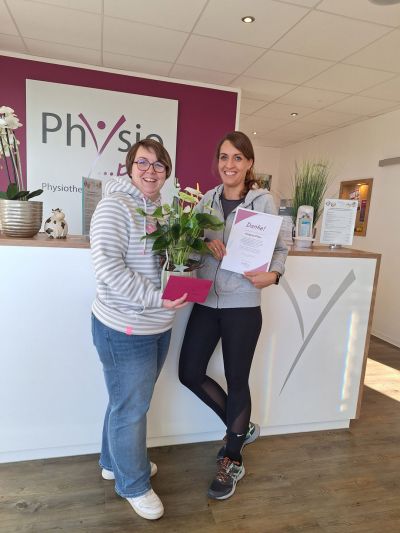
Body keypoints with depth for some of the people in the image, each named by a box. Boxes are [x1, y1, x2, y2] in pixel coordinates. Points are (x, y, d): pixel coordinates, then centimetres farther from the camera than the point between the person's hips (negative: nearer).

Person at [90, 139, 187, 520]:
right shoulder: (115, 206, -15)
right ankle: (133, 484, 33)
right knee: (130, 407, 9)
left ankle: (115, 461, 48)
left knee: (131, 400, 24)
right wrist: (155, 298, -26)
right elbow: (106, 265, -24)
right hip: (124, 328, -8)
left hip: (158, 326, 8)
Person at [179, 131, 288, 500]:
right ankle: (241, 427, 35)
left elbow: (280, 247, 0)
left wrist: (273, 275, -20)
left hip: (242, 304, -4)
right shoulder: (208, 199, 7)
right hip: (206, 300, 5)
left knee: (237, 379, 8)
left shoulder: (263, 200, -4)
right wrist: (206, 242, -15)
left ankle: (233, 461, 32)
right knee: (190, 373, 10)